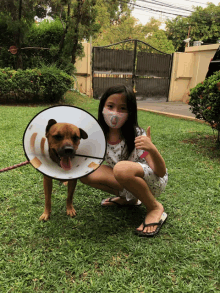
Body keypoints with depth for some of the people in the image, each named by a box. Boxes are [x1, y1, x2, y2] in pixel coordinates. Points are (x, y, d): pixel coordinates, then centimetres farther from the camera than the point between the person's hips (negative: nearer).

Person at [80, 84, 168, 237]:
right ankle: (128, 198, 7)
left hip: (153, 181, -5)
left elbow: (161, 172, -27)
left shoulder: (137, 136, -25)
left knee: (122, 168, -37)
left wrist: (152, 150, -47)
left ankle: (155, 208, -11)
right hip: (126, 182, 6)